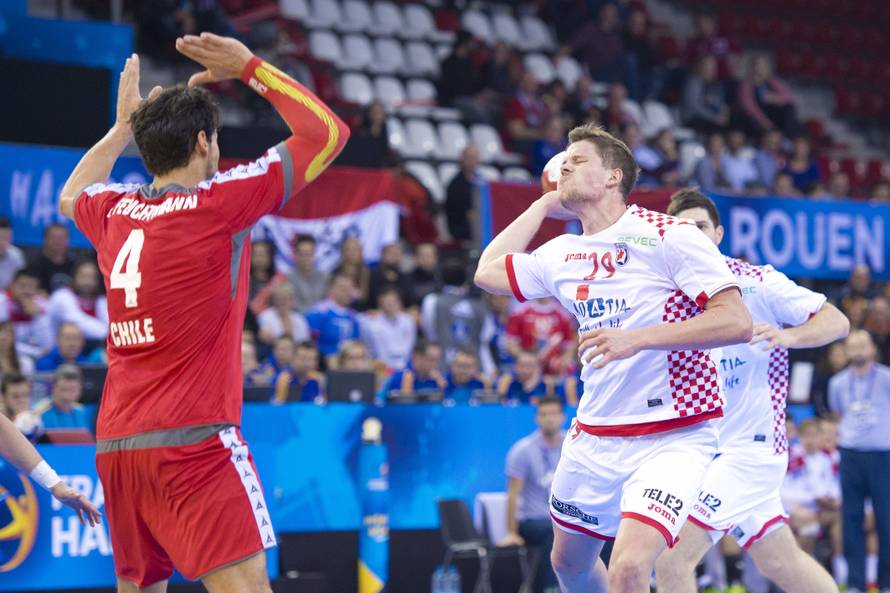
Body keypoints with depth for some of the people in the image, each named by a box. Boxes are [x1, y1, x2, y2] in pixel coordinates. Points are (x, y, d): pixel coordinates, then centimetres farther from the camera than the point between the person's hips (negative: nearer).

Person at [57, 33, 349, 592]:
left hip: (115, 443, 7)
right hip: (194, 439, -7)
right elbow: (329, 132, -1)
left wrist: (123, 127, 41)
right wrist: (252, 68, 6)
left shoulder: (114, 213, 10)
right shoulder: (216, 204, -7)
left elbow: (71, 194, 38)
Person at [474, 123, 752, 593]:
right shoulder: (561, 254, 9)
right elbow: (488, 272, 20)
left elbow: (737, 322, -18)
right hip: (593, 438, 7)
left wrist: (637, 338, -26)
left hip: (673, 435, -7)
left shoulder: (669, 235, -12)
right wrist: (544, 206, 16)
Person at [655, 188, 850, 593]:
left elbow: (837, 321, -10)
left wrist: (789, 335, -28)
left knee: (672, 557, -17)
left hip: (748, 447, -7)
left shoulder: (756, 282, -10)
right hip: (706, 450, 7)